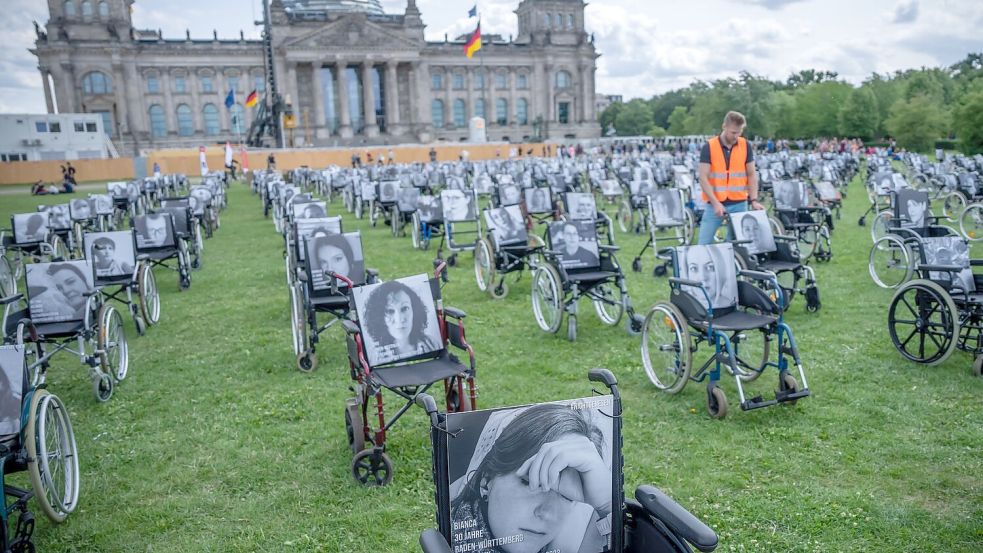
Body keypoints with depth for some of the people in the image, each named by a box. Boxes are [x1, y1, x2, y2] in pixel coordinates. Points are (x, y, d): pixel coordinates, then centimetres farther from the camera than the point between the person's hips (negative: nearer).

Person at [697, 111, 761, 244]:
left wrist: (753, 200, -6)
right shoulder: (709, 147, -6)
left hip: (739, 204, 2)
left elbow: (751, 174, 7)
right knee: (705, 243, 1)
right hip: (714, 204, -2)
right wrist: (716, 203, -18)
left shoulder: (745, 146, 3)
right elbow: (703, 178, -10)